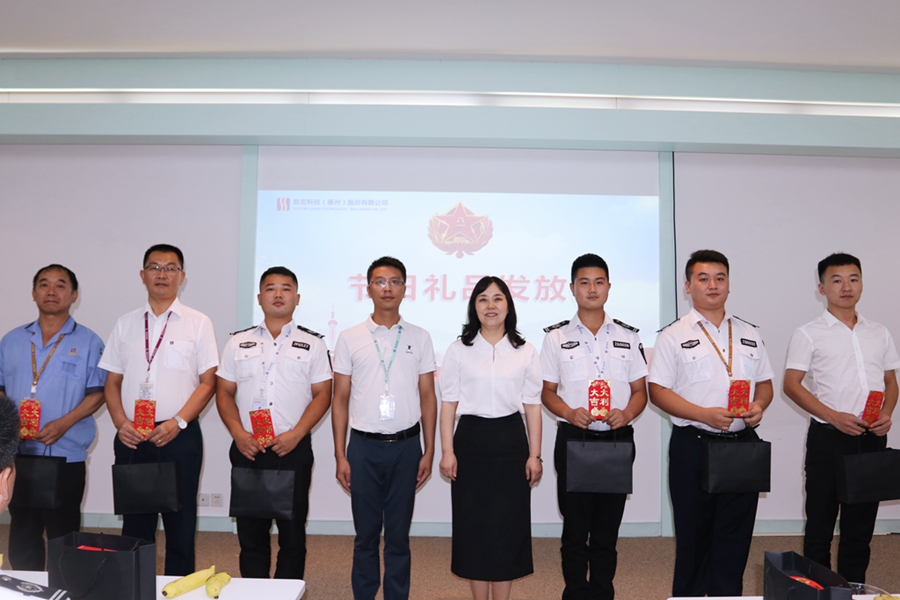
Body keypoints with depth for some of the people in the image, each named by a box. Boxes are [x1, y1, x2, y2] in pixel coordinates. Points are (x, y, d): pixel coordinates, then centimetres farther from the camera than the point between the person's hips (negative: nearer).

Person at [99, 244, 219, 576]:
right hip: (131, 439, 3)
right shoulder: (125, 324, 10)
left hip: (179, 437, -2)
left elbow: (208, 382, -3)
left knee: (180, 523, 5)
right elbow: (112, 382, 11)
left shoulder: (198, 323, 1)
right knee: (135, 522, 10)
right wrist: (121, 423, -5)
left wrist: (177, 423, -13)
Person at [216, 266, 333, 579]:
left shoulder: (313, 344, 4)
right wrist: (238, 433, -6)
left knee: (293, 533, 6)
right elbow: (224, 392, 9)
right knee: (250, 532, 10)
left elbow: (322, 394, 0)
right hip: (248, 450, 2)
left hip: (294, 450, -1)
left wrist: (295, 434, -12)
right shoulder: (238, 342, 10)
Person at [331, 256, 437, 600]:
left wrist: (429, 451, 2)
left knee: (399, 534, 11)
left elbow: (427, 397, 6)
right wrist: (340, 455, -1)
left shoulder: (420, 338, 4)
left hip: (406, 445, 1)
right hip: (363, 446, 0)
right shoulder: (349, 339, 2)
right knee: (365, 533, 11)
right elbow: (340, 399, 3)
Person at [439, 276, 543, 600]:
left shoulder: (526, 352, 4)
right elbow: (448, 403, 1)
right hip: (471, 441, 0)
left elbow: (532, 406, 3)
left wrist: (534, 454, 0)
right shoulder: (458, 351, 2)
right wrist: (447, 451, -5)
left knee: (508, 524, 5)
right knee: (473, 524, 6)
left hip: (511, 442, 1)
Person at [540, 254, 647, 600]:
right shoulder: (556, 337, 3)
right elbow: (547, 391, 4)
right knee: (575, 529, 8)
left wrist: (626, 414, -13)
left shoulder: (628, 337, 7)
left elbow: (640, 390, 8)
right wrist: (570, 413, -15)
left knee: (607, 531, 11)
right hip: (573, 439, -1)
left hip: (617, 441, 1)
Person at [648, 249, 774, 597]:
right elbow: (658, 391, -8)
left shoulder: (749, 334, 12)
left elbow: (765, 383, 16)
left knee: (735, 533, 9)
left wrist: (759, 405, -6)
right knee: (693, 534, 8)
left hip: (742, 444, 4)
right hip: (693, 446, -3)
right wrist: (705, 415, -19)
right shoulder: (673, 336, -3)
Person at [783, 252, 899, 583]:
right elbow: (791, 385, -7)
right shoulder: (809, 334, -4)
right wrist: (835, 417, -17)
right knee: (821, 521, 5)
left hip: (871, 438, 4)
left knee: (861, 521, 13)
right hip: (829, 436, -4)